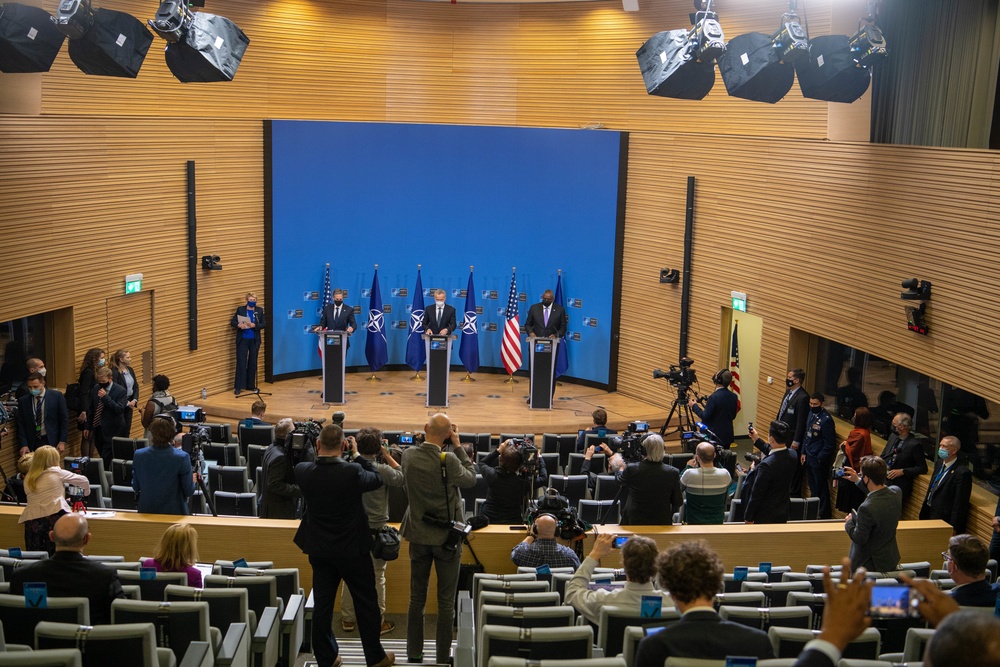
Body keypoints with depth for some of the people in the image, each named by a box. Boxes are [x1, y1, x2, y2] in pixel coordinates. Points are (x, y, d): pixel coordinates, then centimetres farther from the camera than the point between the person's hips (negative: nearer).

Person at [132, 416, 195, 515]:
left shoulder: (138, 455, -11)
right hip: (173, 511, -4)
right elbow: (189, 492, -11)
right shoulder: (182, 457, -21)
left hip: (146, 510, 4)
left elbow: (136, 488, 1)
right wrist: (193, 481, 11)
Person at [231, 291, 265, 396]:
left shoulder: (260, 311, 4)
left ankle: (251, 385, 19)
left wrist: (255, 325, -19)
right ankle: (238, 387, 1)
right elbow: (232, 322, 0)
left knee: (253, 363, 8)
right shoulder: (240, 310, 0)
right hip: (242, 340, -2)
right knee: (241, 363, -3)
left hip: (254, 340, 2)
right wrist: (238, 325, -21)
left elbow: (263, 324, 0)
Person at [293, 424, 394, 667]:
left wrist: (318, 453, 5)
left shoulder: (303, 471, -14)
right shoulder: (353, 471, -25)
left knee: (322, 603, 14)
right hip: (352, 548, -3)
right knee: (366, 602, 12)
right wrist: (357, 455, 0)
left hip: (318, 548, 4)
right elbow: (377, 479, -5)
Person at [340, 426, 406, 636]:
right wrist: (387, 456, -2)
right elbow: (401, 477, -5)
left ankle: (348, 619, 25)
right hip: (375, 529, -4)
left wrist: (356, 454, 9)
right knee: (377, 576, 8)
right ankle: (378, 622, 16)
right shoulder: (382, 470, -20)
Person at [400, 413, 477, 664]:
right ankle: (443, 657, 14)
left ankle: (414, 654, 24)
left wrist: (424, 441, 8)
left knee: (416, 598, 16)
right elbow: (471, 479, -6)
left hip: (419, 535, 4)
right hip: (447, 537, -4)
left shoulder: (409, 455, -9)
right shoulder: (448, 460, -23)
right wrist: (457, 445, -5)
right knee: (446, 601, 7)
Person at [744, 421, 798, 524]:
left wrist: (748, 517, -11)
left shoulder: (766, 465, -31)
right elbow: (773, 452, 17)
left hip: (764, 517, -7)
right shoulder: (793, 455, -8)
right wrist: (757, 440, 23)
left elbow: (756, 494, -22)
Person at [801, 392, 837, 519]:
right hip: (809, 456, 8)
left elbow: (829, 444, -16)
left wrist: (820, 458, -15)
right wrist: (803, 452, 13)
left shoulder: (826, 419, -19)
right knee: (812, 485, 18)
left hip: (819, 460, -8)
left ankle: (824, 513, 15)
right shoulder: (811, 414, 6)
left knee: (821, 486, 3)